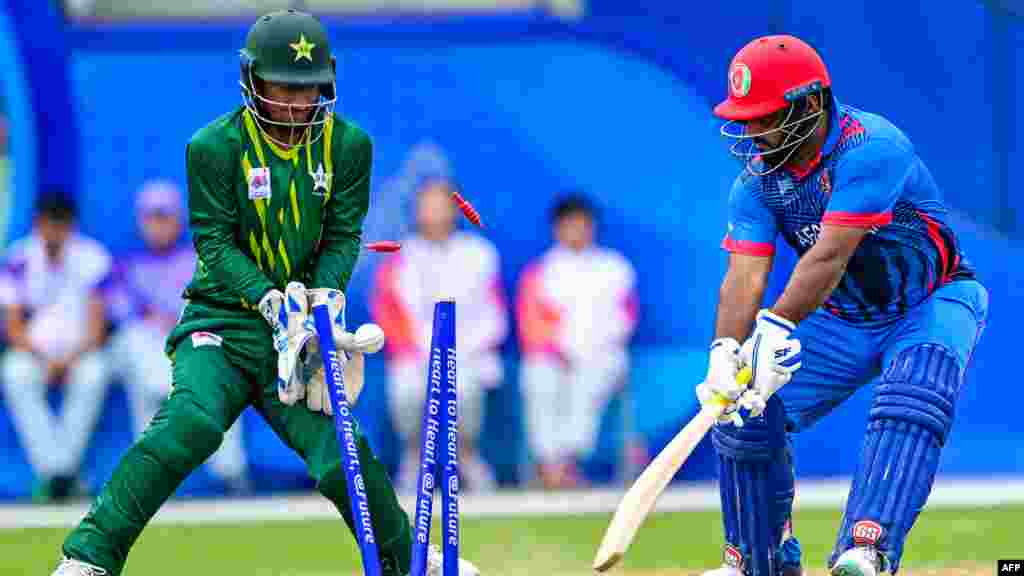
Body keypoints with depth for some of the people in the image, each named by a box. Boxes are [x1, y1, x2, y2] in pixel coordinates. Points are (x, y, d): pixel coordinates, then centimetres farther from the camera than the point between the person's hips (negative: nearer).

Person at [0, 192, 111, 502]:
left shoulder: (92, 258, -6)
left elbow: (97, 328, -8)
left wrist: (69, 360, -25)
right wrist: (43, 360, -21)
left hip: (81, 351, -1)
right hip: (34, 351, 1)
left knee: (94, 373, -35)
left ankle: (66, 467, -29)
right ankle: (49, 468, -33)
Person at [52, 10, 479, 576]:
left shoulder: (348, 145, 1)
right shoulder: (214, 147, -8)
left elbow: (344, 237, 2)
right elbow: (214, 242, -10)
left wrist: (325, 297, -18)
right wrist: (271, 300, -25)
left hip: (301, 332, 3)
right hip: (223, 316, -3)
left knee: (342, 455, -7)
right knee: (192, 420, -29)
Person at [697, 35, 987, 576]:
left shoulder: (870, 147, -29)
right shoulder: (758, 180, -9)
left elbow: (830, 256, -37)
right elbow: (744, 275, -19)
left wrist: (778, 327, -48)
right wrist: (724, 352, -38)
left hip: (934, 303, -6)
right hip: (845, 320, 6)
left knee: (911, 401, -35)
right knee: (745, 414, -5)